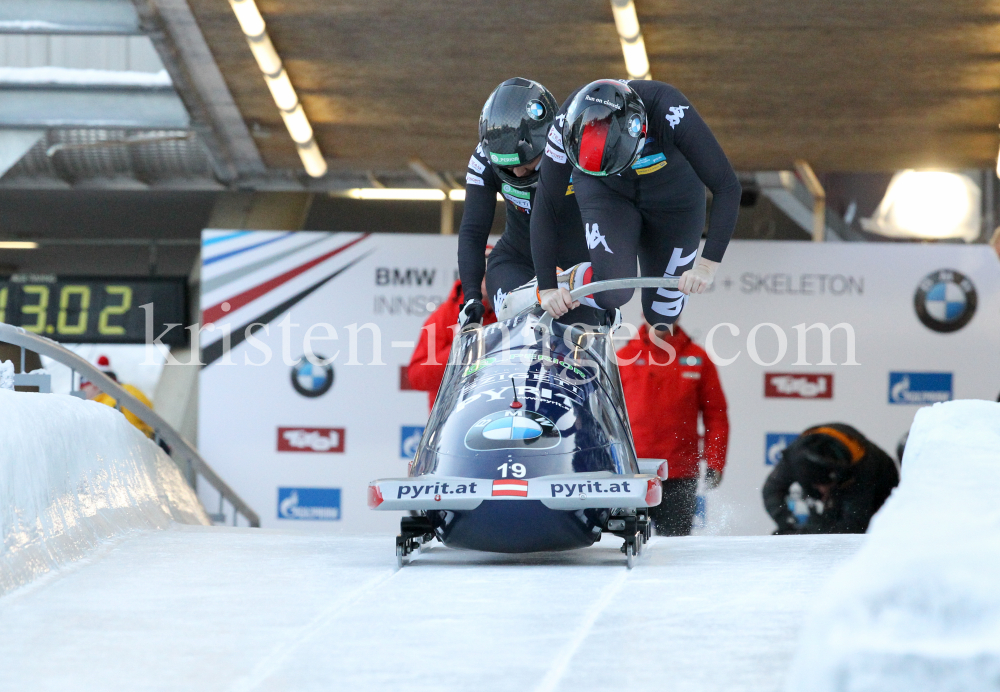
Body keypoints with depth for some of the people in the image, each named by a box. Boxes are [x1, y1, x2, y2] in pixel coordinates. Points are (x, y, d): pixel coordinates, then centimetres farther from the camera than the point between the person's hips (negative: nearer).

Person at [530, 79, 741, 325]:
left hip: (672, 192, 0)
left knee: (661, 315, 5)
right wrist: (547, 288, -26)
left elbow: (727, 188, -33)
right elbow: (546, 209, -24)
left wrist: (708, 265, -39)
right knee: (613, 293, -22)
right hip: (604, 191, 0)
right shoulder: (569, 123, -35)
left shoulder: (671, 113, -40)